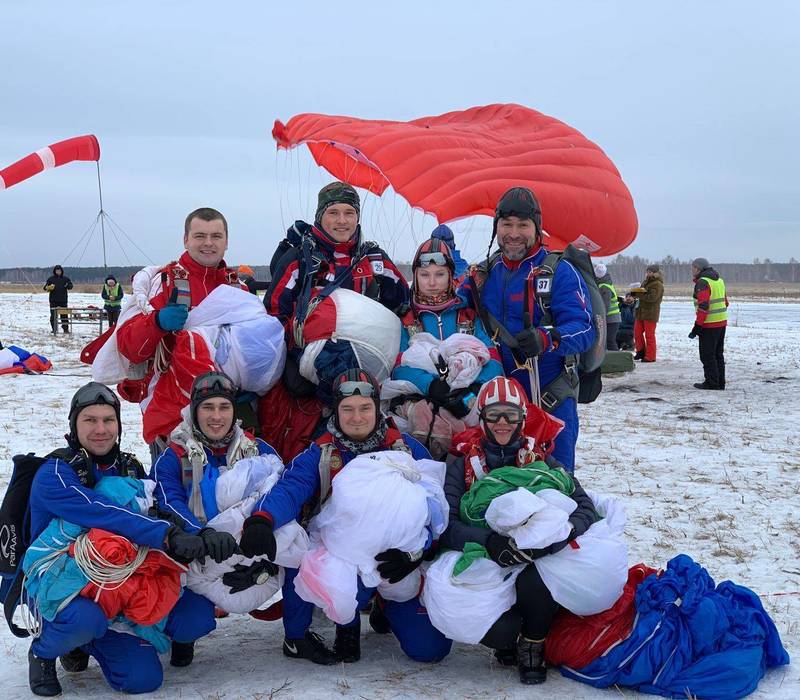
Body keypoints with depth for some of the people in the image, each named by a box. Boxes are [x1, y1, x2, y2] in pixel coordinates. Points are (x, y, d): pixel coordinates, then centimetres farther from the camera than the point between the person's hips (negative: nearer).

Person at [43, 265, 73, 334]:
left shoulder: (66, 278, 8)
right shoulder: (51, 278, 7)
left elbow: (71, 286, 6)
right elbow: (45, 287, 7)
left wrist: (68, 286, -17)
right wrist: (48, 288, -17)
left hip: (63, 300, 0)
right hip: (53, 300, 0)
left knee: (64, 314, 2)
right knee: (53, 315, 1)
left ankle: (65, 328, 7)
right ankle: (54, 329, 6)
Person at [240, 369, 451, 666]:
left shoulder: (408, 450, -2)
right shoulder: (319, 455, -4)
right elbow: (288, 490, -22)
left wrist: (413, 552, -28)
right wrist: (261, 520, -45)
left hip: (395, 561, 0)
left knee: (430, 647, -10)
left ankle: (387, 610, 26)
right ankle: (296, 636, -5)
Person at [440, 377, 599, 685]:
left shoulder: (541, 460, 4)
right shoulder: (463, 465, 3)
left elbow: (586, 509, -7)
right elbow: (445, 525, -9)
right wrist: (489, 541, -29)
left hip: (532, 567, 1)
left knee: (536, 581, -34)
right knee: (500, 631, -31)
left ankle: (533, 647, -4)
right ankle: (512, 640, 7)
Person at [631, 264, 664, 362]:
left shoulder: (657, 284, -13)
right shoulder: (646, 282, 14)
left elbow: (652, 297, -23)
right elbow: (640, 292, 20)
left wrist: (639, 294, -20)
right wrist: (635, 292, -5)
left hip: (651, 313, -8)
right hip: (641, 311, 8)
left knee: (649, 335, -3)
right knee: (637, 332, 11)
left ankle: (650, 356, 4)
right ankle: (641, 351, 24)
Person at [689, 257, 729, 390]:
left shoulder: (703, 282, -15)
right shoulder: (719, 280, 15)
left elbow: (703, 306, -22)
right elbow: (725, 302, 21)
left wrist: (697, 327, -21)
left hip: (709, 325, -9)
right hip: (722, 323, 9)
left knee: (707, 355, -2)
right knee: (718, 354, 15)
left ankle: (711, 382, -1)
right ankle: (720, 382, 18)